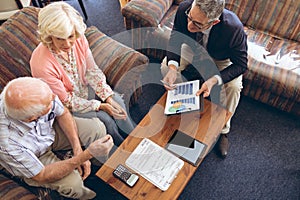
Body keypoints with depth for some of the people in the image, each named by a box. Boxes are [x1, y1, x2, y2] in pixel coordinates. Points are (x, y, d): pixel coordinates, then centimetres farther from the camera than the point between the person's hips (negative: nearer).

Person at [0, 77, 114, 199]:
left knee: (97, 129, -9)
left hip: (50, 129, 5)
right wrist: (87, 154, -38)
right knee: (73, 182, -24)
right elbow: (43, 176, -29)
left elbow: (63, 113, -11)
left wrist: (78, 150, -18)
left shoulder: (36, 94, -32)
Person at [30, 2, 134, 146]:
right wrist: (101, 106, -24)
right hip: (64, 104, -5)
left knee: (117, 101, -10)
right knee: (105, 119, -16)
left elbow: (92, 71, -8)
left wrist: (109, 98, -18)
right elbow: (65, 101, -23)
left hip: (84, 87, 5)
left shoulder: (79, 39, -21)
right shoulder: (41, 64, -35)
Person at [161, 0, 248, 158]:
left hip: (221, 59, -3)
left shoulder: (234, 28, -41)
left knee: (233, 87, -26)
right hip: (194, 50, 3)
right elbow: (175, 38, -16)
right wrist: (172, 66, -35)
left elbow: (240, 65, -27)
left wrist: (214, 80, -44)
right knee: (165, 67, -15)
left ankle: (223, 129, 2)